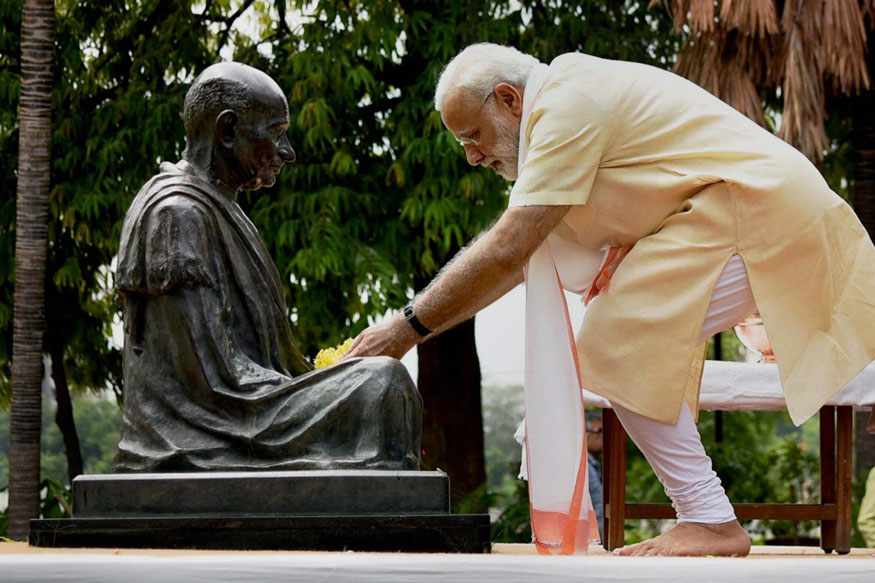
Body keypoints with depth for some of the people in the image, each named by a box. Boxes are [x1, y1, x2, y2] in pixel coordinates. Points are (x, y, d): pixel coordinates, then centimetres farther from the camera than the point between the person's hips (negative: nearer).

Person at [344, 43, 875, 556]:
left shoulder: (567, 104, -12)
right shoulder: (570, 106, 20)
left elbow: (508, 252, -17)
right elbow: (517, 259, 21)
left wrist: (408, 327, -10)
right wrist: (415, 326, 16)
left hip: (756, 205, -11)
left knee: (617, 346, -12)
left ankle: (711, 521, -9)